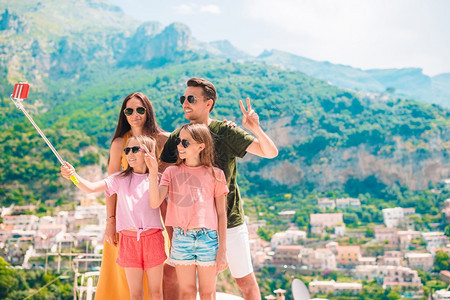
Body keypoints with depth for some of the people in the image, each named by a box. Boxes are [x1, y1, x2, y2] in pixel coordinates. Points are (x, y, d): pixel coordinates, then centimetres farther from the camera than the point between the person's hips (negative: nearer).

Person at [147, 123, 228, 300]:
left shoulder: (215, 174, 0)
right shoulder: (172, 172, 5)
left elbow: (221, 214, 2)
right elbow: (155, 203, -7)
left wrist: (222, 250, -1)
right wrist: (153, 173, -16)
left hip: (208, 238, -1)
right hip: (181, 238, 2)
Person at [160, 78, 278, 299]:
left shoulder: (226, 132, -7)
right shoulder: (176, 138, 0)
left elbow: (270, 152, -9)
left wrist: (255, 129, -28)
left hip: (229, 221, -2)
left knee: (245, 281, 7)